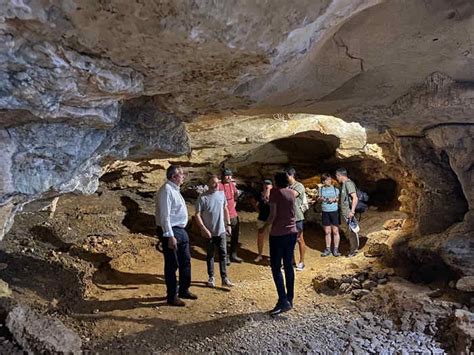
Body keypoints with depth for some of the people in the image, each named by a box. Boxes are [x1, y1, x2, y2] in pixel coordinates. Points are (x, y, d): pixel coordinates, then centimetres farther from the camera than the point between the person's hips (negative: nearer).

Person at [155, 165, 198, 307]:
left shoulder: (175, 189, 13)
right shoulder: (166, 190, -17)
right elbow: (165, 215, -22)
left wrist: (179, 233, 18)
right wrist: (170, 236, -25)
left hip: (181, 231, 10)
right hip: (170, 232, -10)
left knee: (185, 261, 18)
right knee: (172, 265, 1)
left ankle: (184, 290, 33)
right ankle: (171, 296, 16)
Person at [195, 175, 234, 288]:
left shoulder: (221, 194, 1)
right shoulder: (202, 198, -13)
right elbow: (197, 215, -12)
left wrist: (228, 224, 10)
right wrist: (204, 229, -18)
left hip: (221, 231, 3)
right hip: (209, 232, -3)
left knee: (223, 254, 5)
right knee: (210, 255, 11)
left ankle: (224, 278, 14)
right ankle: (211, 277, 24)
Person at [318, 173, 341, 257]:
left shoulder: (335, 188, -2)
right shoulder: (321, 189, 5)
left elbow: (339, 198, 3)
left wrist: (334, 199, -17)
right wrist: (320, 199, -7)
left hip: (334, 211, -2)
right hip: (325, 212, 2)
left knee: (335, 231, 2)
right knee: (327, 232, 9)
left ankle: (336, 249, 11)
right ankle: (328, 249, 19)